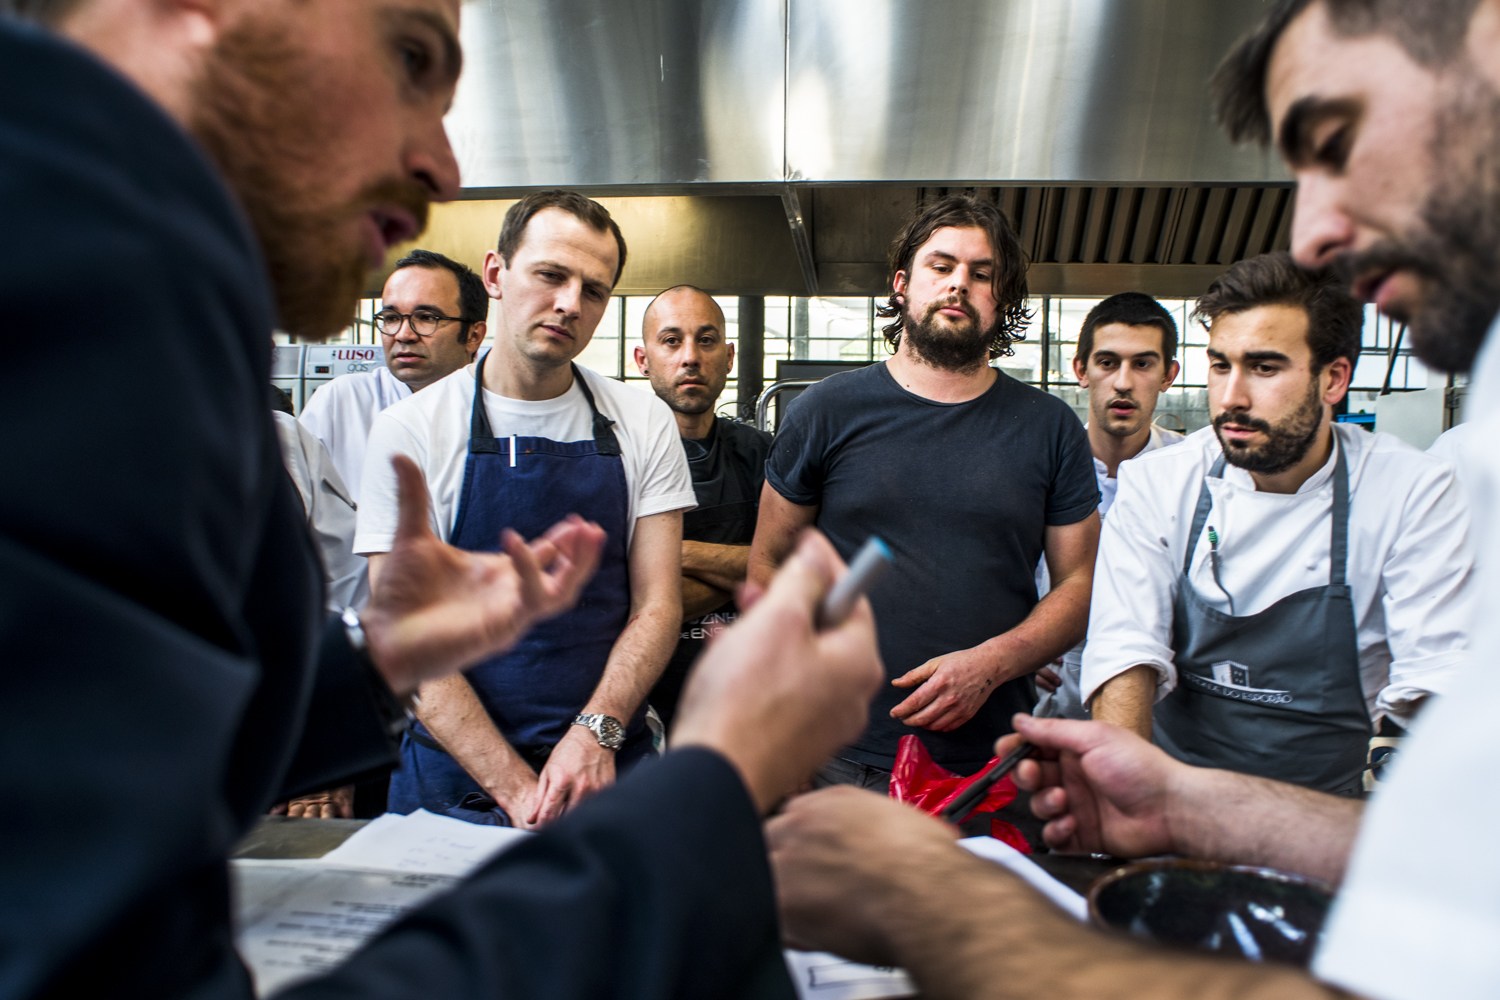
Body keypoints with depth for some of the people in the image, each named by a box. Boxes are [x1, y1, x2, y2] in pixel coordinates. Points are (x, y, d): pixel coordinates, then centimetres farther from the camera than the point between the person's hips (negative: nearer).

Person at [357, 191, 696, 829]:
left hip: (611, 770, 1)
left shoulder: (645, 424, 1)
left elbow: (657, 605, -1)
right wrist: (515, 788, -17)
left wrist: (596, 731, -17)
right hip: (457, 779, -1)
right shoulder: (408, 430, -4)